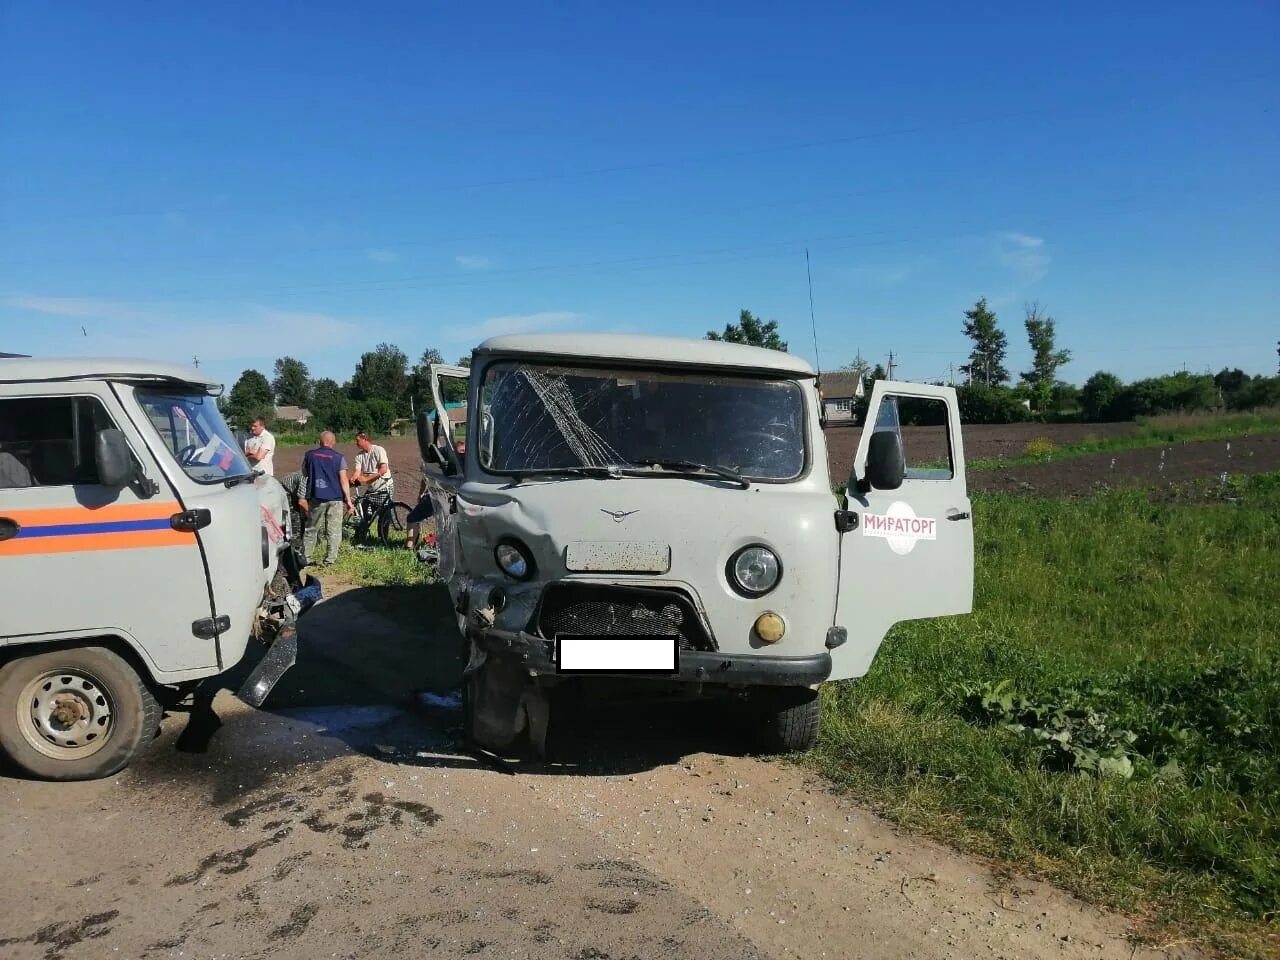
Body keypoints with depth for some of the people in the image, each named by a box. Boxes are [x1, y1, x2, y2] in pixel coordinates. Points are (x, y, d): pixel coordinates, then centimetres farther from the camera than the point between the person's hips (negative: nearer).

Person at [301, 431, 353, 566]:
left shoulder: (310, 455, 5)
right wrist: (348, 500, -6)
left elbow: (304, 473, 17)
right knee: (333, 531, 3)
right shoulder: (339, 457, -2)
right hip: (334, 498, -2)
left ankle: (305, 558, 15)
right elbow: (343, 480, -7)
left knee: (311, 529, 12)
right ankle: (330, 560, 2)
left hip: (315, 497, 2)